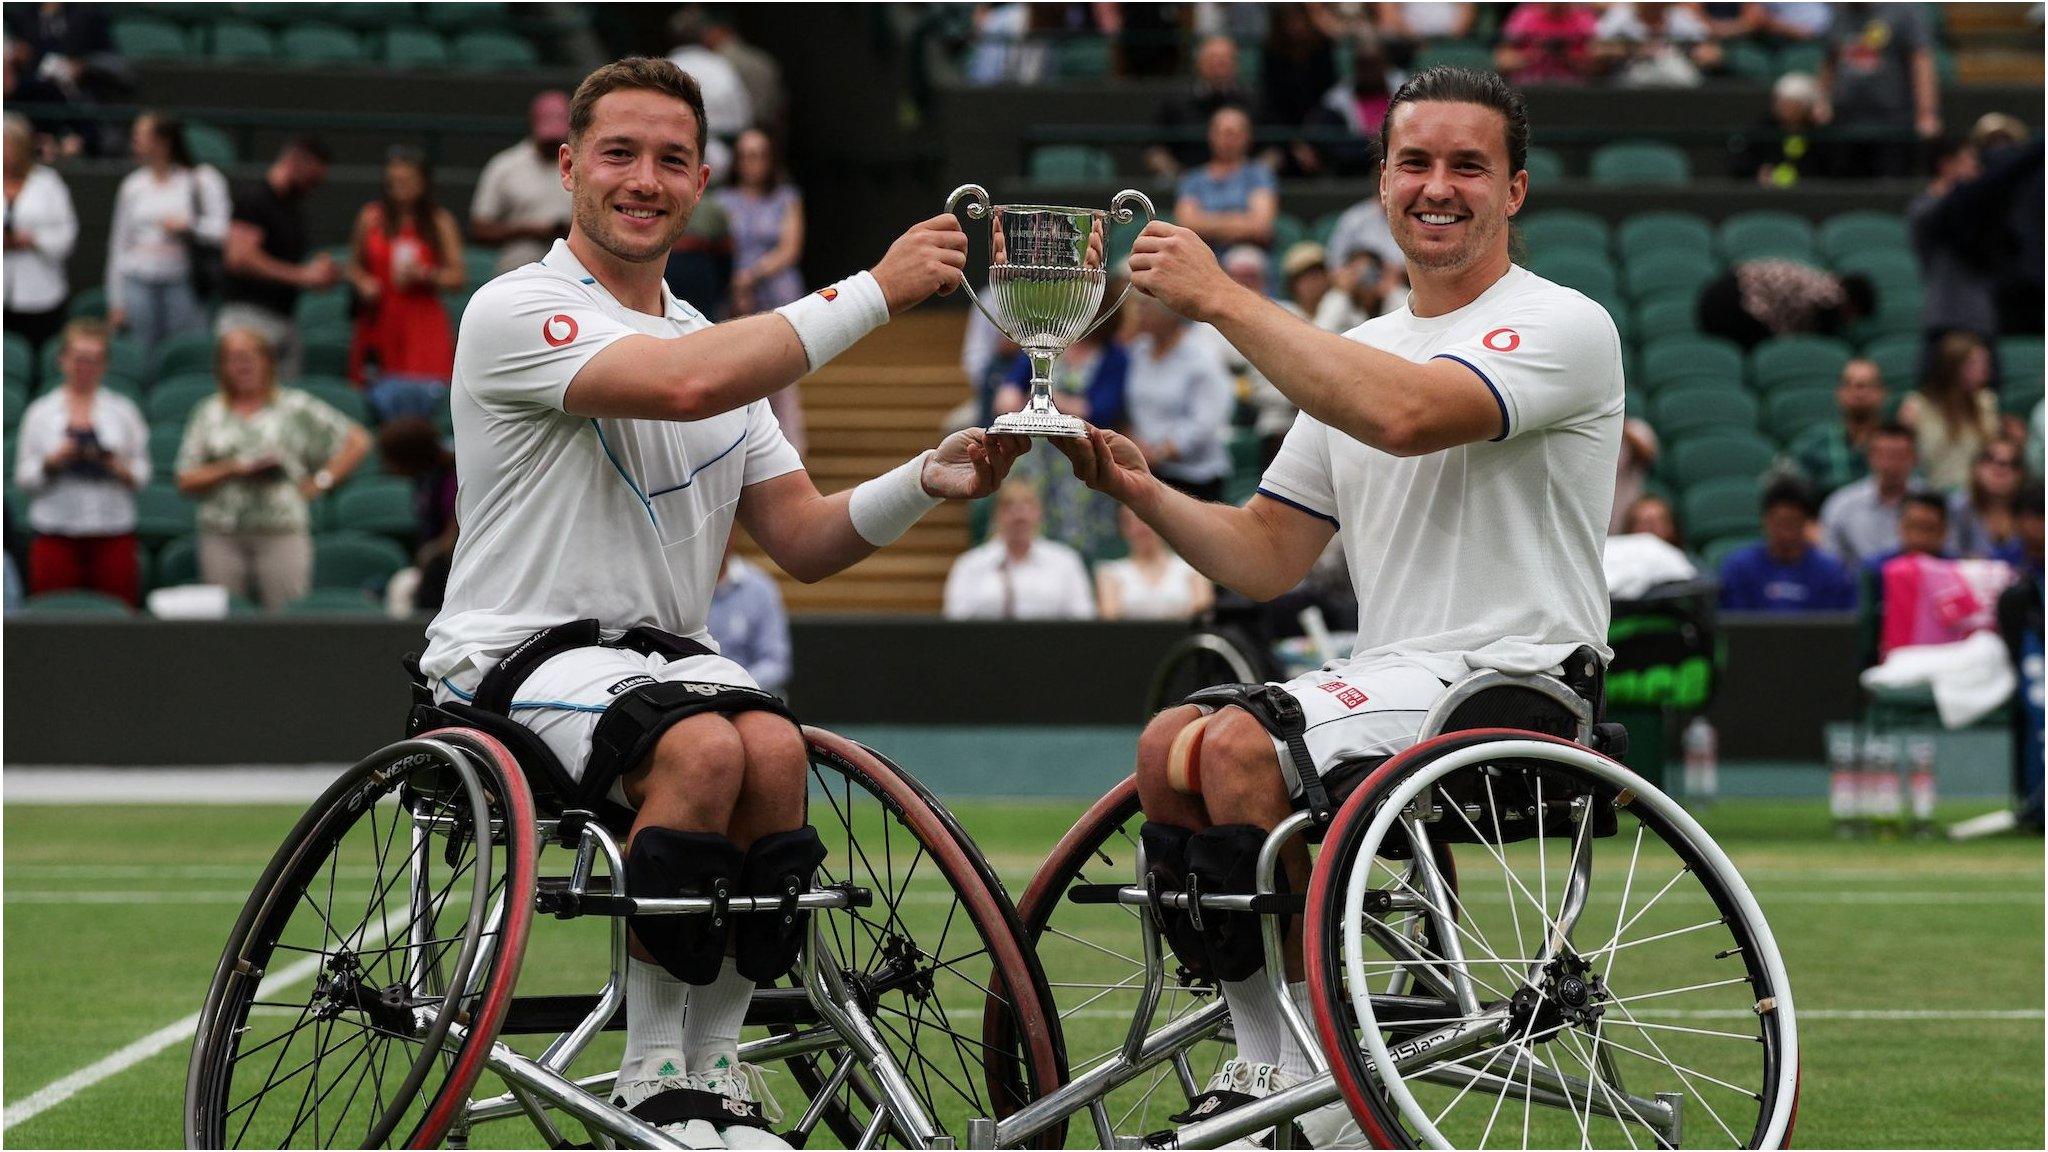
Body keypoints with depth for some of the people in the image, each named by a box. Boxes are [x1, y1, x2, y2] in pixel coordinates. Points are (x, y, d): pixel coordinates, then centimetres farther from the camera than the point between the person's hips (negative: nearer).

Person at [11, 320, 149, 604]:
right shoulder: (41, 412, 9)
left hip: (113, 535, 0)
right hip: (56, 535, 0)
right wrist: (52, 462, -11)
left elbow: (142, 474, 9)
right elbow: (23, 478, 7)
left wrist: (120, 468, -11)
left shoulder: (123, 410, 10)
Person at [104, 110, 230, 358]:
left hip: (183, 282, -3)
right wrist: (116, 302, 14)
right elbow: (119, 243, 16)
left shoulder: (202, 180, 3)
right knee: (142, 357, 0)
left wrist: (187, 227, -18)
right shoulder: (133, 185, 13)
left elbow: (221, 233, -2)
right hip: (139, 281, 3)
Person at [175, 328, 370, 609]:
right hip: (222, 536, 2)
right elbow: (186, 481, 9)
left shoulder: (295, 407, 8)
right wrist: (233, 469, -5)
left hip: (284, 533, -2)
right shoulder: (210, 413, 14)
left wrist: (321, 481, -1)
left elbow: (357, 442, 8)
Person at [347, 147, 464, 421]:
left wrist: (424, 274, -13)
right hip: (379, 323, 1)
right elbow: (354, 264, 17)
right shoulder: (371, 218, 9)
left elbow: (456, 276, 4)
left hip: (423, 325, -1)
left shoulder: (440, 222, 6)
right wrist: (362, 283, -4)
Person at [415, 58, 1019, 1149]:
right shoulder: (518, 312, -7)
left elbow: (803, 540, 14)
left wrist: (926, 482, -5)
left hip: (664, 650, 6)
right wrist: (876, 290, -22)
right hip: (518, 654, -6)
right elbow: (685, 384, -25)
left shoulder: (719, 340, 18)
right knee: (703, 748, -34)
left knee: (774, 747, -27)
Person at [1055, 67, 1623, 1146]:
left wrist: (1221, 299, -22)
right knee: (1171, 744, -14)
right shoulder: (1353, 354, 19)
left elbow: (1404, 413, -27)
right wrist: (1143, 493, -1)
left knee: (1242, 745, -26)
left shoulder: (1562, 326, -7)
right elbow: (1266, 557, 17)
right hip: (1386, 681, 8)